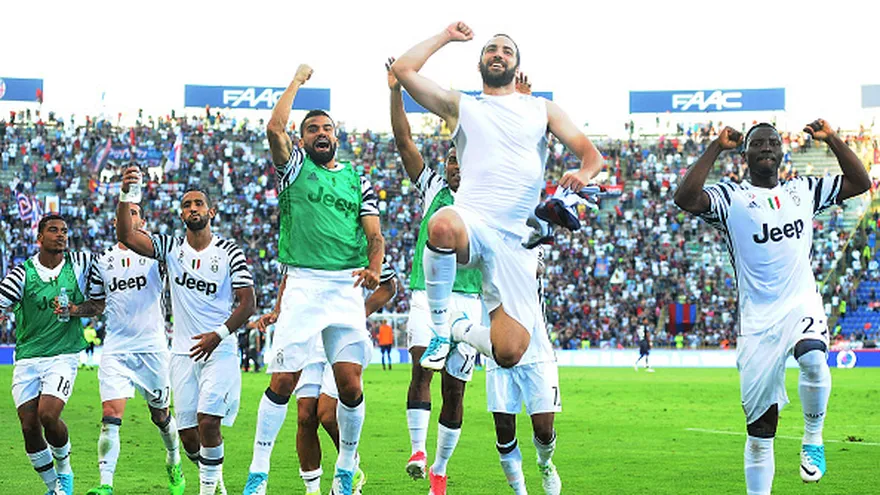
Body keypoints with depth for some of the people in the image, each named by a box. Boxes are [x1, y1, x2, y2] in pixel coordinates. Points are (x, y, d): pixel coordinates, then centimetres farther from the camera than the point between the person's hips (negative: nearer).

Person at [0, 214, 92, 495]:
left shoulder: (79, 265, 2)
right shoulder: (23, 273, -3)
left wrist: (75, 308, -3)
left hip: (63, 355, -1)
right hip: (27, 358, 1)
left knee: (48, 415, -20)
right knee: (29, 427, -4)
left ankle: (64, 469, 7)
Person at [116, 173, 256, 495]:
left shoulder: (229, 252, -1)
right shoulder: (171, 248, 5)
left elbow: (247, 304, -3)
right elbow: (126, 236, -9)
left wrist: (219, 334, -16)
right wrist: (125, 196, -24)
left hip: (219, 351, -3)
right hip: (183, 353, 3)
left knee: (208, 422, -18)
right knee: (188, 434, 2)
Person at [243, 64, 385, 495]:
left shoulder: (357, 181, 15)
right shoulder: (295, 166, 9)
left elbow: (375, 235, 8)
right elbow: (275, 128, -9)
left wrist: (374, 269, -13)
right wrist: (298, 80, 3)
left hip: (347, 286, 2)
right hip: (303, 285, -2)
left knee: (350, 384, -2)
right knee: (283, 381, -7)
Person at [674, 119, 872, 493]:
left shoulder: (803, 191, 14)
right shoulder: (731, 198, 2)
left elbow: (860, 182, 17)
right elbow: (685, 198, -16)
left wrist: (831, 139, 8)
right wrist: (716, 148, -12)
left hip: (802, 305, 1)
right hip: (757, 319, -1)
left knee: (813, 359, -34)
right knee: (759, 430, 1)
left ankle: (813, 438, -10)